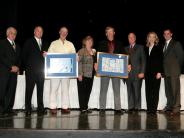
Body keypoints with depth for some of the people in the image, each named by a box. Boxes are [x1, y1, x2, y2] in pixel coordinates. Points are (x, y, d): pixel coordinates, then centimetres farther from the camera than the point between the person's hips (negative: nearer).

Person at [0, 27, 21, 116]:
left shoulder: (17, 46, 21)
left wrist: (17, 67, 2)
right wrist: (11, 66, -12)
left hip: (14, 71, 6)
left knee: (12, 91, 1)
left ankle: (9, 109, 3)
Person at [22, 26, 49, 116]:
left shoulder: (45, 43, 17)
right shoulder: (29, 42, 6)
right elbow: (24, 55, 3)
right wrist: (27, 66, -4)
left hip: (41, 70, 3)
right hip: (31, 70, -3)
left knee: (40, 90, 3)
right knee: (29, 89, -2)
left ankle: (40, 108, 7)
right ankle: (28, 109, 2)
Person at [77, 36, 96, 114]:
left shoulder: (94, 51, 17)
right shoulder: (81, 51, -3)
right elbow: (79, 63, -9)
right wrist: (79, 74, -15)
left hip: (91, 75, 6)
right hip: (83, 75, -6)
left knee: (88, 91, 8)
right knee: (82, 92, -2)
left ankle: (85, 107, 15)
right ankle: (82, 108, 3)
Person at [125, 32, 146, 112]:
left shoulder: (140, 47, 9)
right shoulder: (126, 49, 18)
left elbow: (143, 61, 3)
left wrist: (142, 72, -7)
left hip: (137, 73, -3)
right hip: (128, 73, 3)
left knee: (137, 91, -5)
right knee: (129, 91, 2)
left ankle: (137, 107, 1)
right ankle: (131, 107, 5)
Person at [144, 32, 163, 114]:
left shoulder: (158, 48, 3)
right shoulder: (146, 48, 13)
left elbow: (160, 61, -3)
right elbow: (145, 61, 11)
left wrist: (159, 72, -11)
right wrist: (144, 72, 4)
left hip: (155, 72, -4)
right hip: (148, 73, 4)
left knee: (155, 91, -3)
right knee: (148, 91, 1)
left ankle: (154, 109, -1)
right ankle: (149, 108, 4)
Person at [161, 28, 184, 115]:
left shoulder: (176, 44, 1)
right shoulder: (164, 45, 19)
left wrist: (176, 66, -4)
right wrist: (163, 69, 7)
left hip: (174, 70, -6)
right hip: (166, 71, 6)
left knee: (175, 89, -8)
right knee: (168, 90, 8)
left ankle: (176, 108, -8)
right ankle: (169, 106, 14)